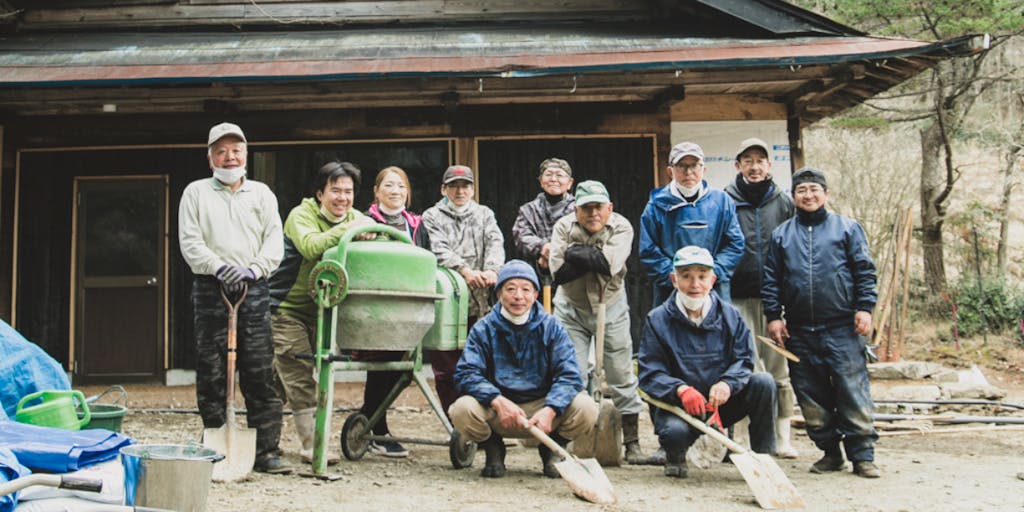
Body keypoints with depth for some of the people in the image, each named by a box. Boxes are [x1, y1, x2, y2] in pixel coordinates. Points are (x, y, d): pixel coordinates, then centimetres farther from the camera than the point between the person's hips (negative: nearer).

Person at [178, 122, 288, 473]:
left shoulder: (262, 194, 17)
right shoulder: (196, 193, 13)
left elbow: (274, 240, 7)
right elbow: (189, 241, 3)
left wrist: (253, 270, -10)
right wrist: (219, 267, -13)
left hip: (254, 290, 1)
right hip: (210, 289, -1)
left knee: (260, 375, -3)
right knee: (211, 375, 0)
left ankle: (267, 451, 0)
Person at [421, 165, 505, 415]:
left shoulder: (484, 214, 18)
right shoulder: (432, 216, 10)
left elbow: (495, 243, 1)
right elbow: (438, 250, -7)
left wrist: (492, 270, -20)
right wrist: (464, 270, -24)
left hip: (479, 304, 2)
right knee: (446, 369, 1)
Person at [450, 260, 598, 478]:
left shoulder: (551, 327, -2)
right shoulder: (484, 329, -4)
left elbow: (569, 375, -12)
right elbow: (466, 373, -16)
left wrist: (549, 410, -31)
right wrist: (498, 401, -33)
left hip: (542, 406, 1)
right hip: (497, 414, -1)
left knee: (586, 408, -25)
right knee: (463, 410, -31)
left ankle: (551, 450, 7)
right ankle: (494, 450, 4)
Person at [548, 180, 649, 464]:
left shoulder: (621, 227, -15)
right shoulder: (564, 227, -13)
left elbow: (610, 264, -32)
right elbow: (560, 273, -25)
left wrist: (576, 253, -24)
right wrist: (594, 258, -28)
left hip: (611, 309, 0)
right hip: (571, 309, 0)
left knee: (621, 375, 4)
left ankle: (632, 441, 14)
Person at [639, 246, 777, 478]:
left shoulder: (729, 315, 4)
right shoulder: (658, 320, -4)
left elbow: (744, 359, -3)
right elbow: (650, 374, -11)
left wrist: (726, 384, -25)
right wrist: (681, 390, -31)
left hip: (722, 404, 3)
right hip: (677, 405, -3)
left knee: (763, 382, -21)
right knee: (674, 430, -36)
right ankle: (675, 456, 5)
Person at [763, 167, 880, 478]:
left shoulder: (847, 228, 7)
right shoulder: (782, 235, 13)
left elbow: (864, 271, 4)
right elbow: (771, 279, 12)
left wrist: (864, 308, -5)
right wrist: (773, 315, 4)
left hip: (842, 327, -3)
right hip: (799, 332, 3)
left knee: (853, 391, -4)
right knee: (811, 397, 7)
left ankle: (862, 455, 4)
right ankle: (830, 452, 19)